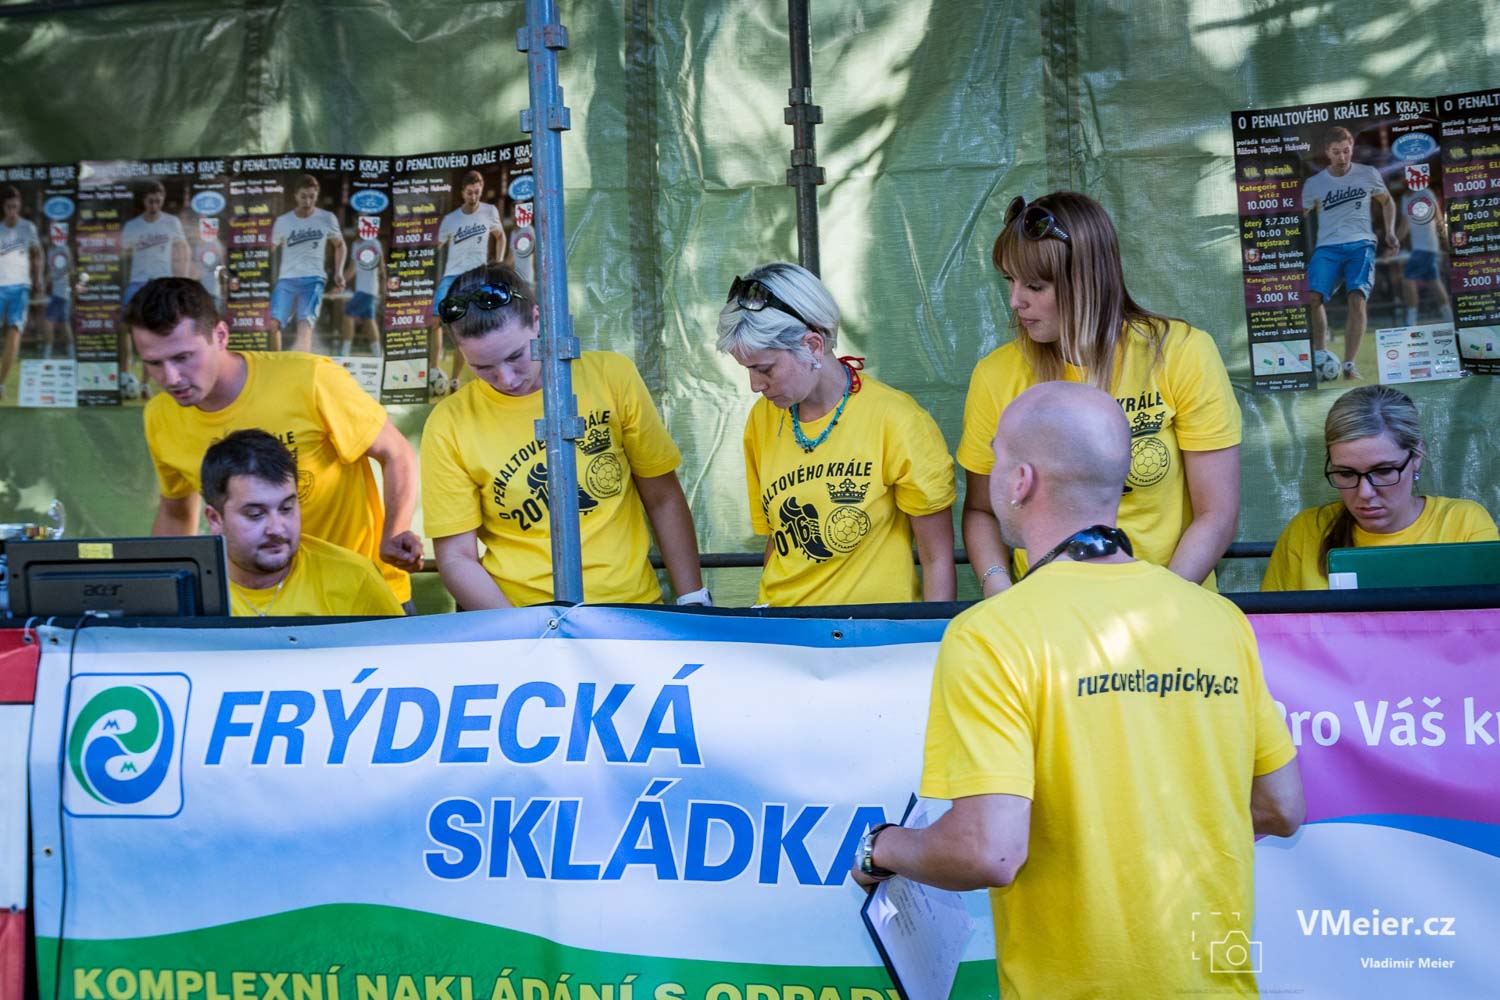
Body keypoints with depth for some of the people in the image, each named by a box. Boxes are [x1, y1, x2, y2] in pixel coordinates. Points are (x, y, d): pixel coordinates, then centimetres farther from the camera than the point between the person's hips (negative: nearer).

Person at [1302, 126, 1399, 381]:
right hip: (1327, 247, 1)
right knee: (1312, 297, -23)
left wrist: (1390, 232, 10)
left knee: (1358, 299, -23)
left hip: (1361, 245, -1)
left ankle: (1349, 364, -17)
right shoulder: (1313, 184, 8)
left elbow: (1386, 202, 24)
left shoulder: (1369, 175, 8)